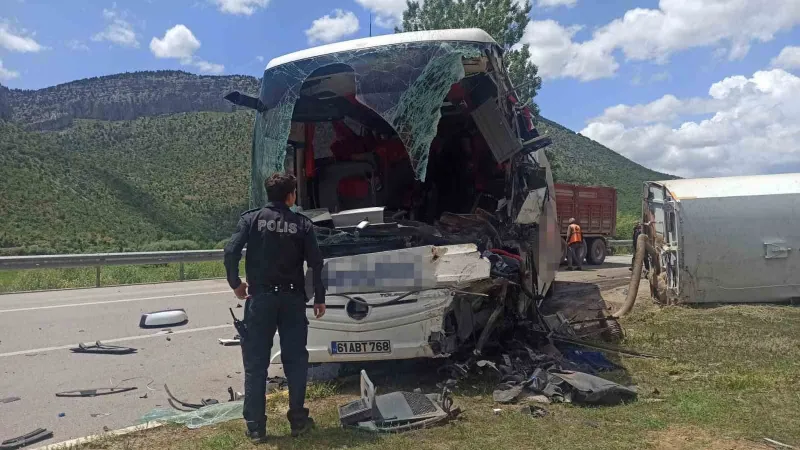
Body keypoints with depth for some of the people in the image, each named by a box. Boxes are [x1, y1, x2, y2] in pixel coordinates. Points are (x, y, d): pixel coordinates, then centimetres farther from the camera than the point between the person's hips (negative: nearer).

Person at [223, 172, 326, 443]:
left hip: (260, 298, 0)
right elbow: (316, 263, -3)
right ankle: (298, 421, 19)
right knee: (295, 361, 12)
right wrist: (319, 298, 7)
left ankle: (255, 428, 9)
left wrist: (235, 284, 3)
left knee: (255, 365, 6)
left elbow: (231, 252, -12)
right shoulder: (302, 224, 1)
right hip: (292, 299, 1)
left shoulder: (251, 219, 0)